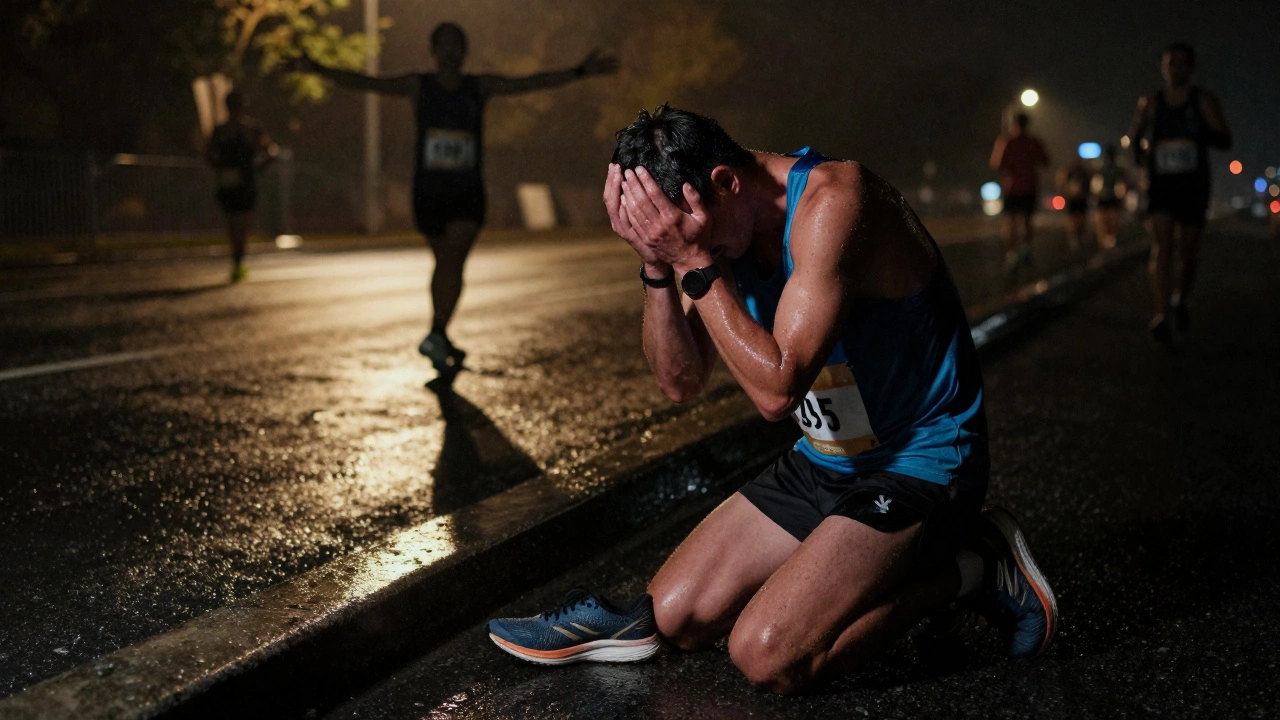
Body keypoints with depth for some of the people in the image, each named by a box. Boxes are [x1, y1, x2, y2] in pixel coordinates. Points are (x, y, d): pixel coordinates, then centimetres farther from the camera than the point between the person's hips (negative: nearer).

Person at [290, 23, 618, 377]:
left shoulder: (481, 86, 4)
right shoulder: (418, 85, 2)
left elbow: (531, 83, 0)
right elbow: (367, 83, -3)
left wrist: (579, 72, -7)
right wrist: (320, 70, -14)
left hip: (468, 191, -1)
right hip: (428, 189, 1)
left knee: (453, 260, -16)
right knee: (445, 262, 10)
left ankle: (436, 335, -18)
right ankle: (442, 342, 23)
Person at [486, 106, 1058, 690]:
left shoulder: (834, 201, -26)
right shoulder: (712, 225, -2)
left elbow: (776, 389, -32)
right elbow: (681, 382, -3)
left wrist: (696, 262, -29)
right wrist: (657, 265, -17)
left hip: (920, 460, -7)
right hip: (824, 461, 8)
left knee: (766, 654, -20)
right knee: (675, 617, 3)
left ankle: (964, 564, -3)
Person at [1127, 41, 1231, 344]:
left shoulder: (1204, 101, 1)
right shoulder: (1150, 103, 5)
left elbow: (1225, 141, -5)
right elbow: (1134, 136, 22)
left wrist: (1199, 131, -22)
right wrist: (1139, 152, 2)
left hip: (1193, 186, 0)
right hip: (1160, 184, 0)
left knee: (1186, 253, 6)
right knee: (1161, 248, -17)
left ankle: (1181, 300, 35)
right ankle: (1162, 317, -28)